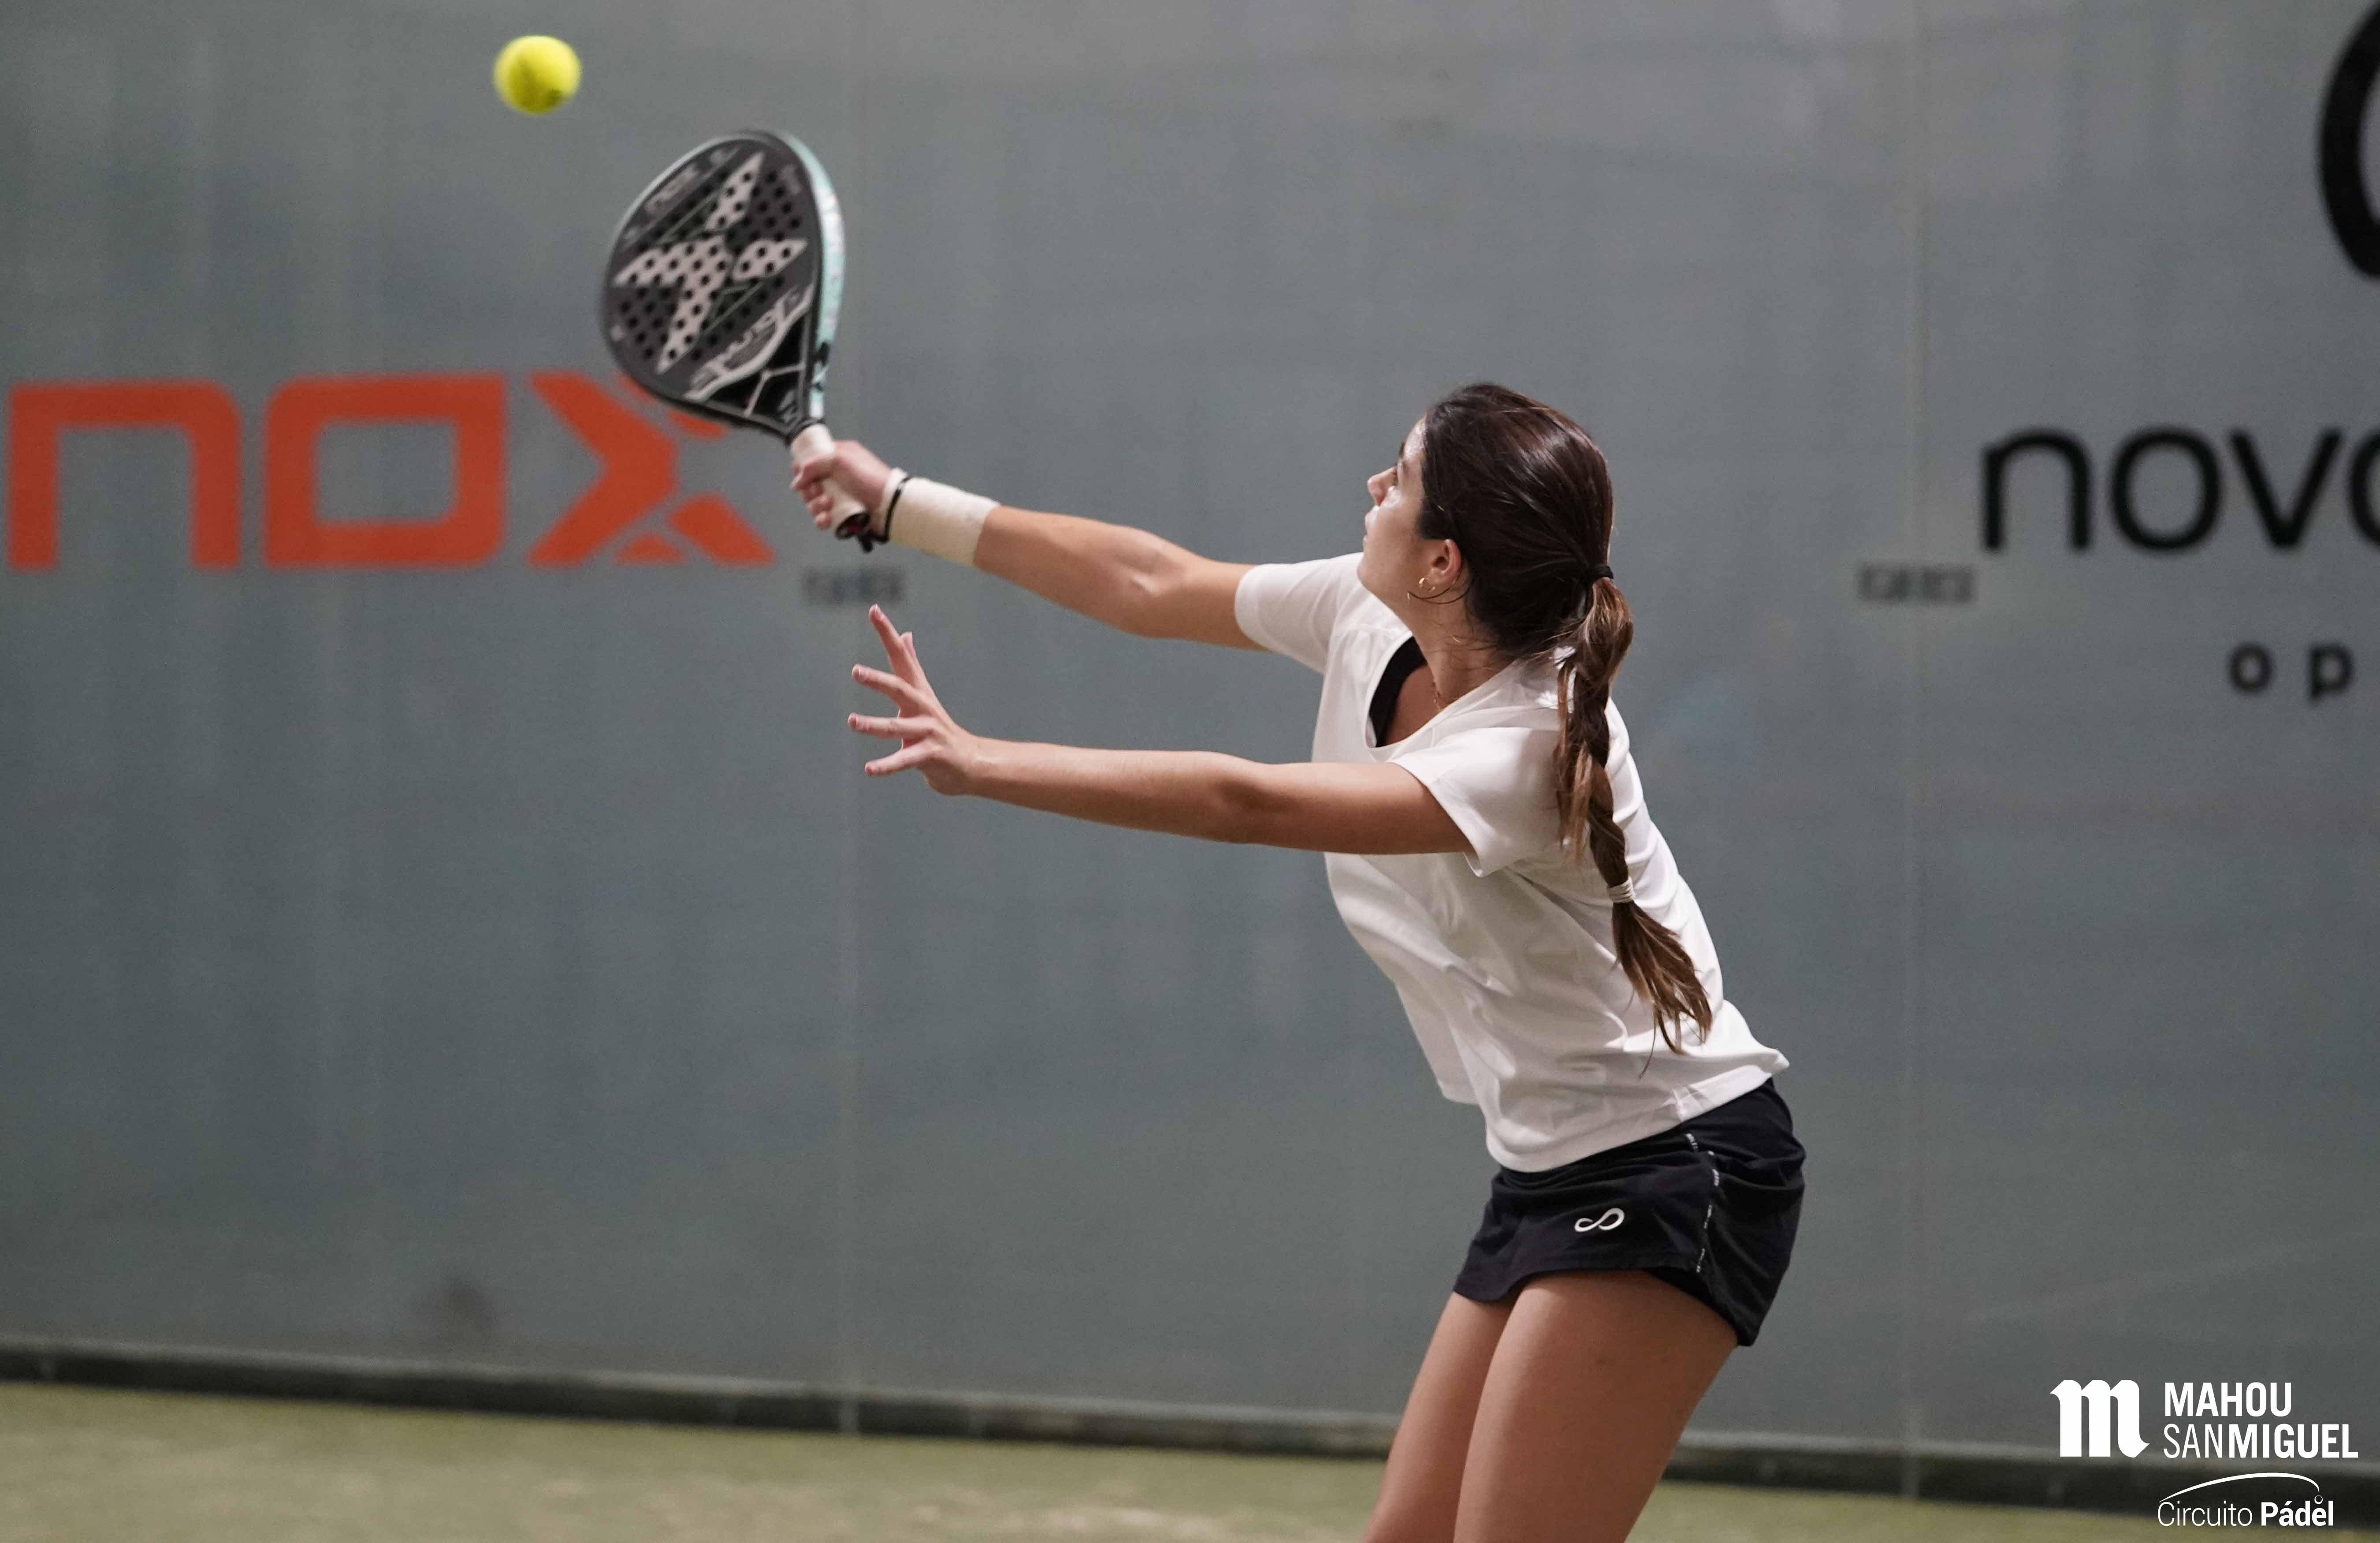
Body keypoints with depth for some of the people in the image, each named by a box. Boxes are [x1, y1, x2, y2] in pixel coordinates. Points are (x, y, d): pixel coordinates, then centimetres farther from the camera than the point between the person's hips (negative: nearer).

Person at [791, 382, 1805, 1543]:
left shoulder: (1530, 745, -26)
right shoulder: (1366, 620, -1)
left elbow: (1249, 805, -36)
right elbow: (1157, 586, 12)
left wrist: (984, 764, -36)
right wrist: (899, 504, 17)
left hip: (1672, 1168, -9)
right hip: (1548, 1173, 9)